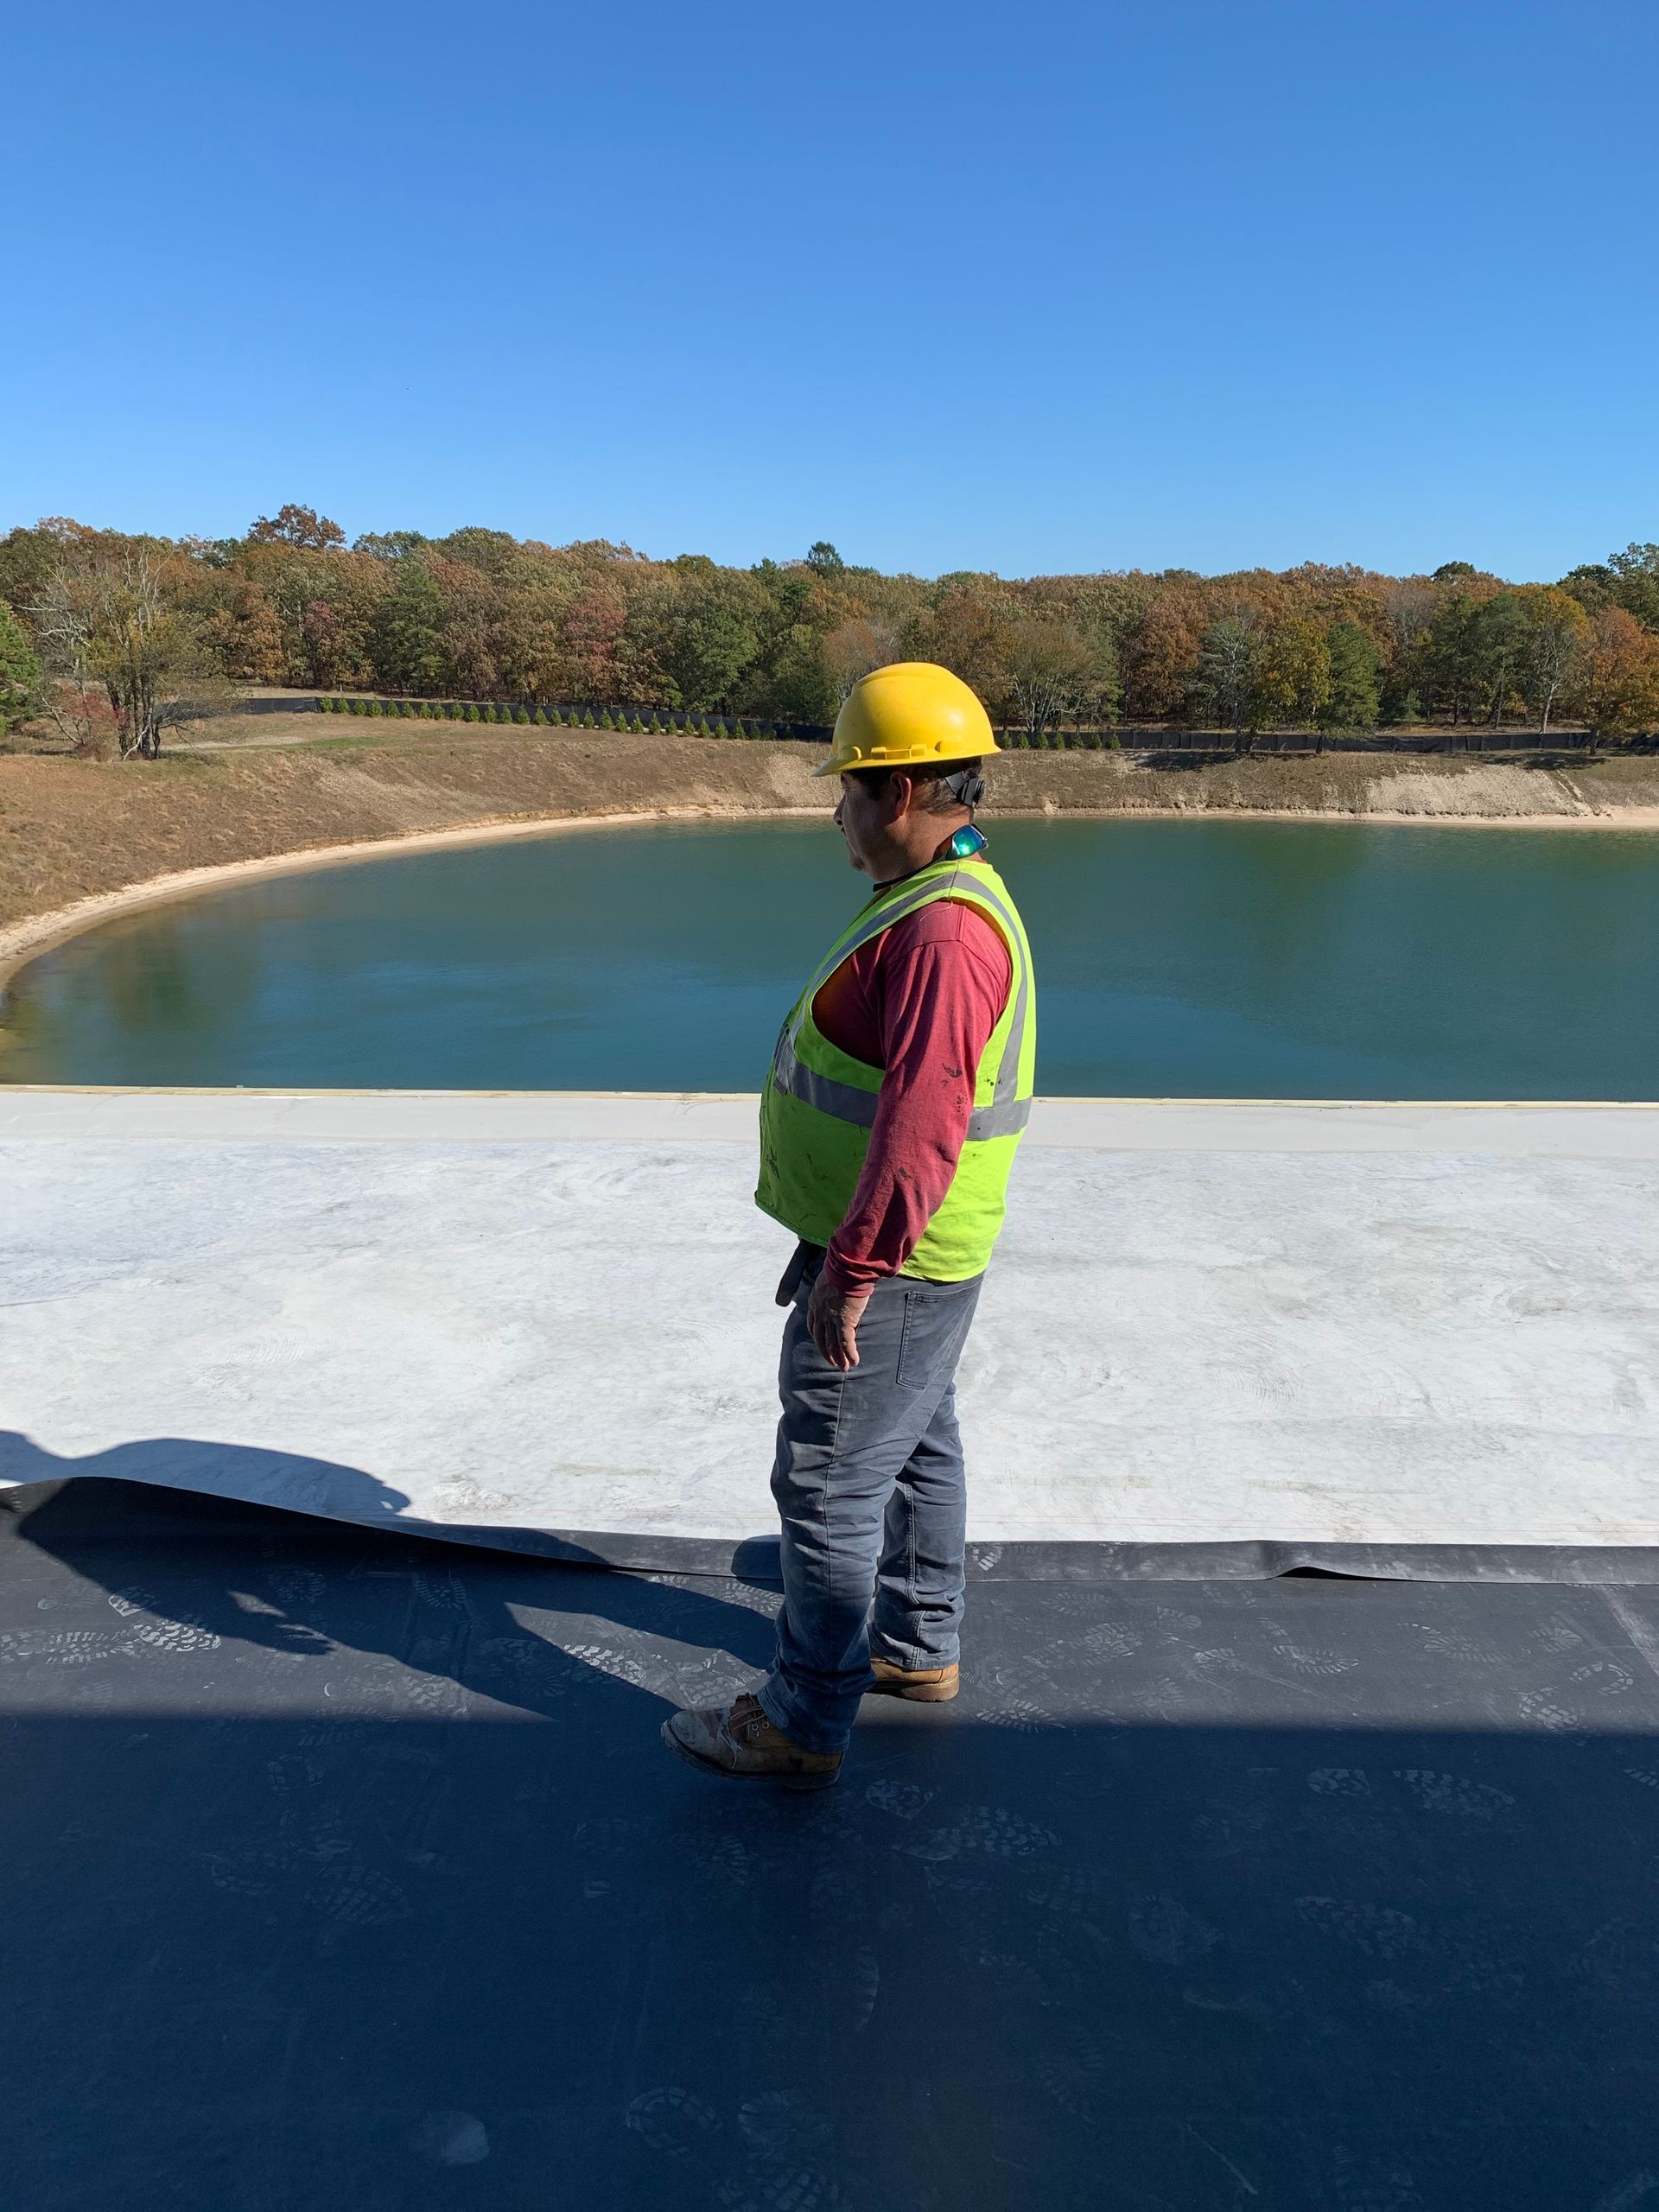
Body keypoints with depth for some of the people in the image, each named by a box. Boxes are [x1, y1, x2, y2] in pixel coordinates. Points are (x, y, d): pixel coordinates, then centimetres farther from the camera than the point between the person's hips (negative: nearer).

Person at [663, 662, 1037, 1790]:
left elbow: (924, 1117, -32)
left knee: (829, 1482, 1)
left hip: (886, 1269, -11)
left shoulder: (944, 928, -25)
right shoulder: (955, 900, 11)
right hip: (917, 1261, 11)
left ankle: (803, 1724, 16)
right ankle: (920, 1647, 40)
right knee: (919, 1447, 22)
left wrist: (852, 1266, -28)